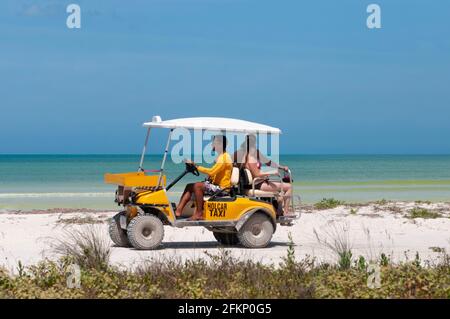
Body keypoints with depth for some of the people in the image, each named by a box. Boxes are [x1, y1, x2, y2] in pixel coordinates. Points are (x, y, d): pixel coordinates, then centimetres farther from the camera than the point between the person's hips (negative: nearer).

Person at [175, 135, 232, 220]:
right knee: (189, 186, 0)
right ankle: (178, 211, -10)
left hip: (221, 188, -10)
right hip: (216, 185, 10)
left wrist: (196, 166, -21)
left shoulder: (224, 157, -14)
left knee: (197, 186, -27)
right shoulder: (220, 156, 18)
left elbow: (212, 172, -24)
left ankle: (199, 214, -22)